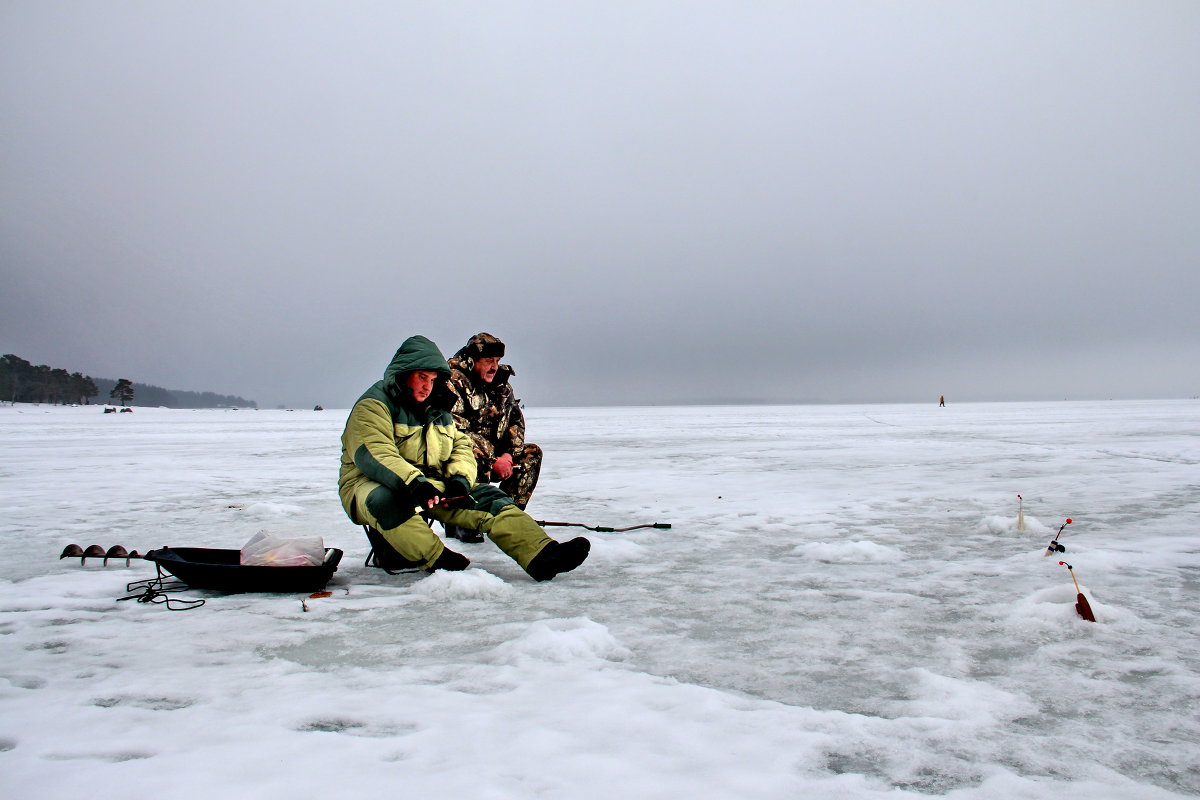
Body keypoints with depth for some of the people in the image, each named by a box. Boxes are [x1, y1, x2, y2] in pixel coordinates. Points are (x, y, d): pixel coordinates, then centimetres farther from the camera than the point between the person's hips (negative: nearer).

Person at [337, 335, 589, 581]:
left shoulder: (437, 408, 17)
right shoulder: (373, 406, -9)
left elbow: (461, 445, 14)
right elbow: (372, 454, -24)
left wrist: (459, 477, -8)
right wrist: (413, 482, -39)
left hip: (432, 486, 6)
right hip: (372, 485, -5)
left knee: (488, 498, -12)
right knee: (386, 500, -41)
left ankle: (542, 556, -28)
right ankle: (439, 561, -46)